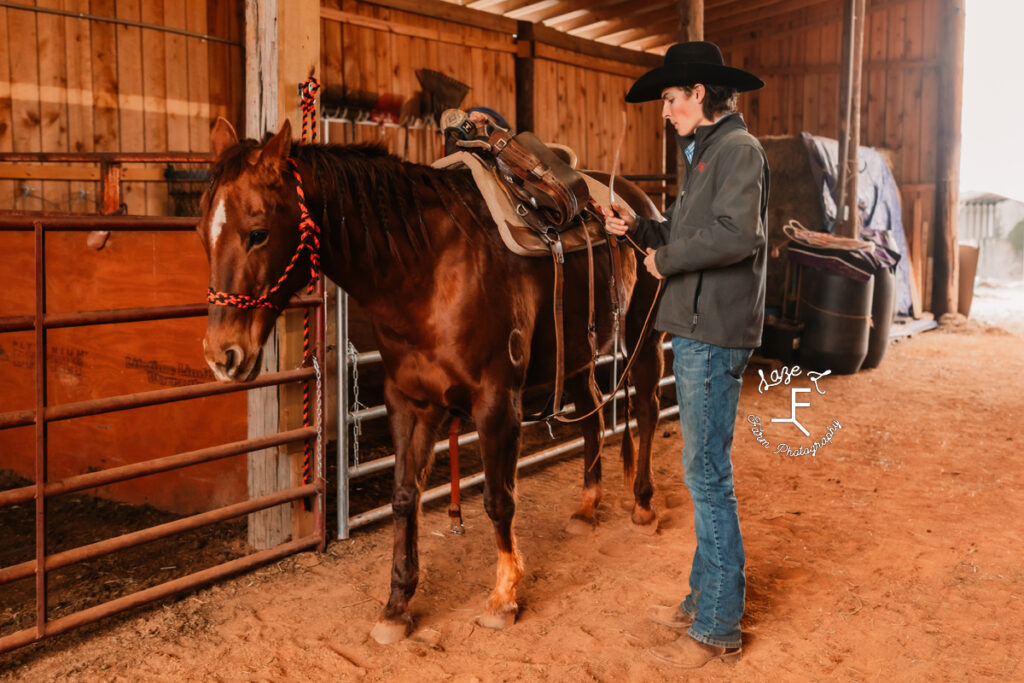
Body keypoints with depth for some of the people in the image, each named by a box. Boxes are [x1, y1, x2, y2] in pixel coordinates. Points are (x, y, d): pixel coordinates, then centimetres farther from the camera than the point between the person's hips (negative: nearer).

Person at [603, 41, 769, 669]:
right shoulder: (705, 152, 19)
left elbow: (737, 236, -26)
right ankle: (704, 597, 29)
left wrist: (668, 259, -14)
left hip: (715, 334, -10)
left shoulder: (739, 149, -11)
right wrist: (639, 229, 6)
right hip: (696, 330, 10)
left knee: (708, 474, -5)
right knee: (704, 470, 16)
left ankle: (718, 629, 5)